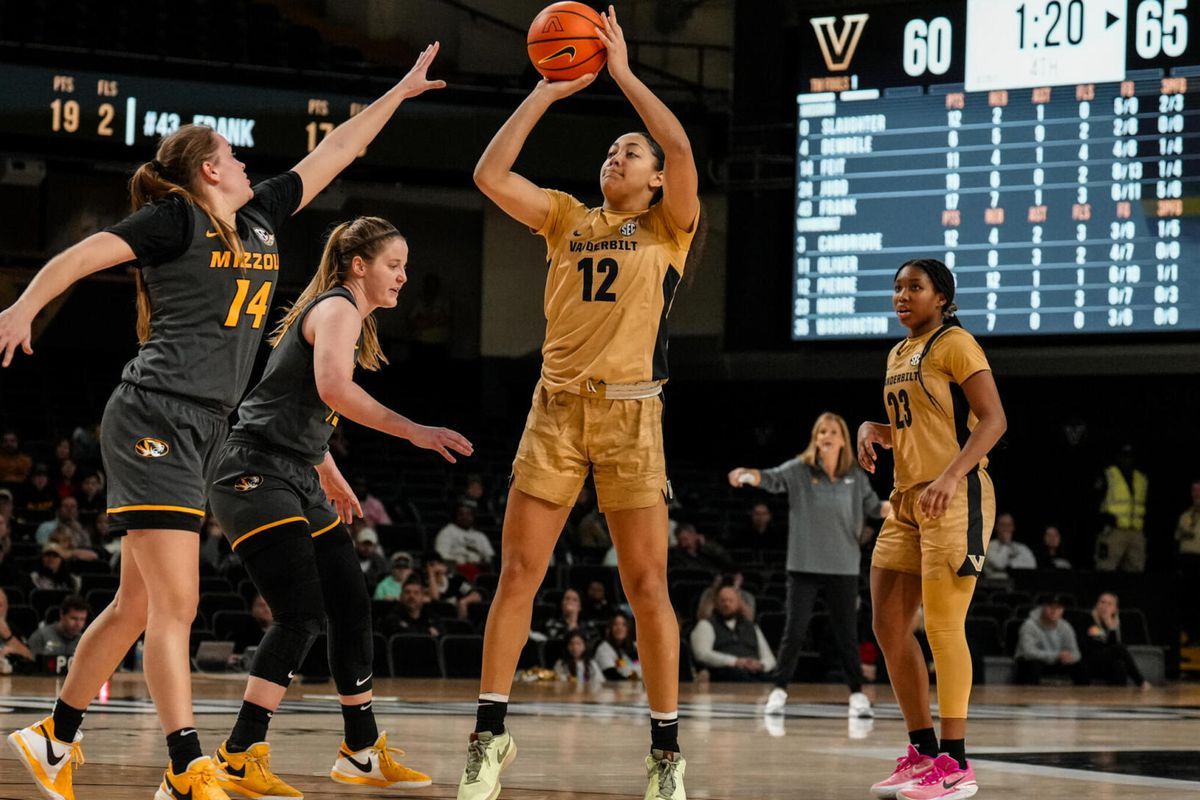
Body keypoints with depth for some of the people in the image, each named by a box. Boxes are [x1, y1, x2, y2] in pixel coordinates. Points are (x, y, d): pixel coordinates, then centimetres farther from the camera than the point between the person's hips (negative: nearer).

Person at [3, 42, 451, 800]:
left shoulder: (260, 218, 16)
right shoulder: (178, 220, -5)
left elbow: (332, 153, 25)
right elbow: (85, 253, -13)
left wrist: (399, 92, 29)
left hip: (204, 429, 8)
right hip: (157, 418, -8)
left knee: (139, 605, 11)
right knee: (175, 603, -13)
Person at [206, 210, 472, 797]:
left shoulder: (347, 317, 21)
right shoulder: (337, 308, -9)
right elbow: (333, 389, -27)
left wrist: (332, 480, 40)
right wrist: (412, 431, -27)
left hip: (296, 481, 11)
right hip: (257, 476, -11)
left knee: (353, 608, 12)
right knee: (301, 615, -19)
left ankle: (362, 751, 22)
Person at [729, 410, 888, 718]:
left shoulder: (855, 477, 4)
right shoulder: (800, 470, -4)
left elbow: (874, 508, 12)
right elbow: (772, 478, -18)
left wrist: (895, 504, -8)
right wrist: (747, 474, -39)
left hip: (843, 568, 2)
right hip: (804, 566, -2)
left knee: (847, 633, 6)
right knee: (795, 631, -4)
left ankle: (857, 693, 16)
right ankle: (779, 690, 6)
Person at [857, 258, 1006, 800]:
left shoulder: (955, 344, -7)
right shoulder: (898, 356, 18)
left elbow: (993, 419, -15)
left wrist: (950, 477, -27)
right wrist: (872, 430, 6)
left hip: (955, 499, -9)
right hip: (907, 500, 9)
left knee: (942, 627, -10)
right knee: (888, 627, 6)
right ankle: (921, 753, 14)